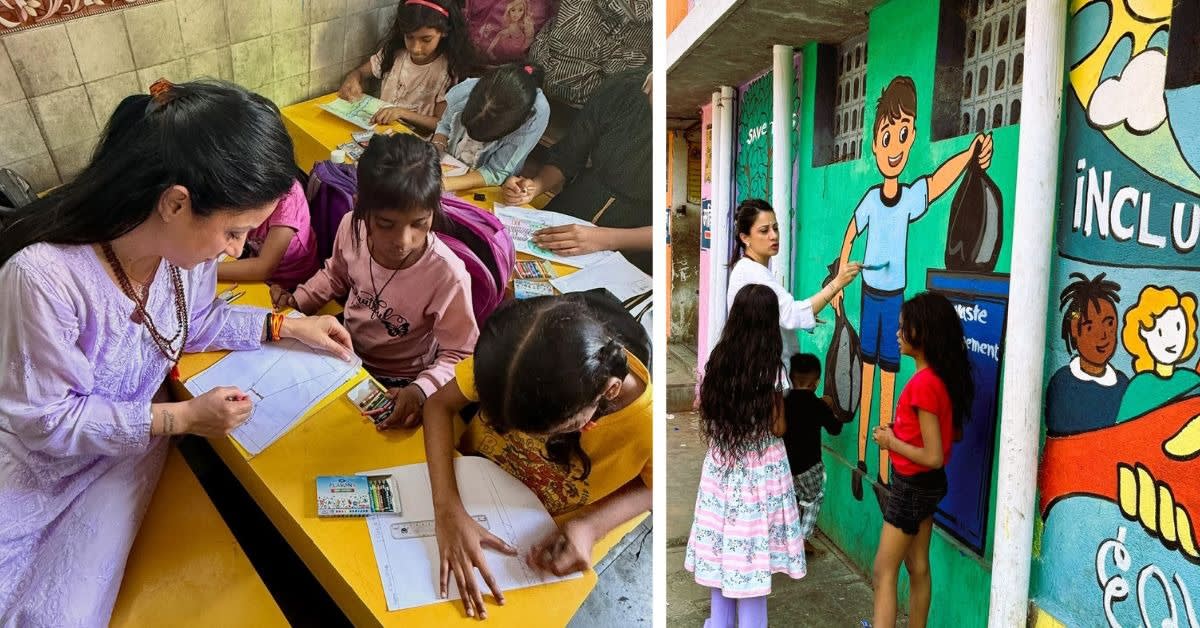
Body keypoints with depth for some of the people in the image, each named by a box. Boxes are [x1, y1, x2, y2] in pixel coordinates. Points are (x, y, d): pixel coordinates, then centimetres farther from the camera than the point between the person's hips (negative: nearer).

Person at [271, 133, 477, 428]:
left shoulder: (448, 276, -34)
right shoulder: (352, 226, -20)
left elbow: (460, 354, -20)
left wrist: (421, 390, -36)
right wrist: (297, 300, -6)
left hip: (395, 383, -4)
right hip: (346, 348, 5)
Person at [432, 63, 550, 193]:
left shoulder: (537, 114, -35)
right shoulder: (465, 91, -26)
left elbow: (496, 173, -26)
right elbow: (445, 126, -2)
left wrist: (444, 184, -36)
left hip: (486, 190, -2)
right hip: (448, 168, 2)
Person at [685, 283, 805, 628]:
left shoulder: (717, 361, -3)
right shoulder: (769, 370, -15)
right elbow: (778, 428, -10)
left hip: (721, 464, 4)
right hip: (760, 467, -4)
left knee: (723, 547, 16)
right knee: (752, 551, 6)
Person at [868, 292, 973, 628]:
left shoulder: (923, 384, -26)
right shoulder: (943, 377, 2)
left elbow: (933, 457, -26)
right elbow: (955, 435, 14)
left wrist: (891, 441, -13)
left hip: (913, 486, -9)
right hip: (928, 485, 9)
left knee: (884, 573, 1)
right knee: (918, 567, 19)